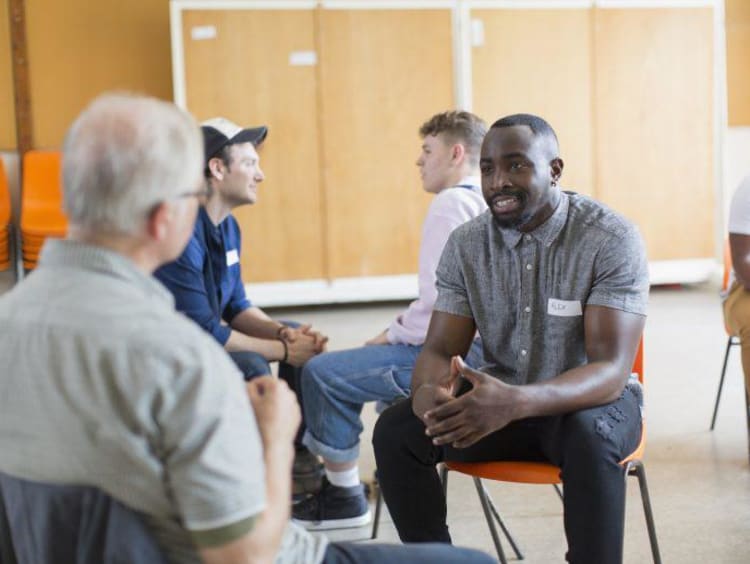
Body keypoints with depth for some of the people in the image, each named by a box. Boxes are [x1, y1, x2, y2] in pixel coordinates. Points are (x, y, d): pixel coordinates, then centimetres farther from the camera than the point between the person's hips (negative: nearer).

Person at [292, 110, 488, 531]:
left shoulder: (451, 203, -13)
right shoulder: (489, 203, 17)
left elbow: (439, 300, -21)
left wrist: (394, 335, -4)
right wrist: (400, 330, 14)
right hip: (481, 349, 11)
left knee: (323, 373, -7)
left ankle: (344, 496, 6)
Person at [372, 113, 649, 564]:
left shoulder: (612, 239, -18)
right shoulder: (466, 244, -5)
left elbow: (611, 370, -25)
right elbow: (440, 349, -5)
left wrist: (516, 402, -44)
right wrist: (427, 390, -32)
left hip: (592, 401, -4)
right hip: (498, 400, 4)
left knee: (588, 435, -38)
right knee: (395, 430, -18)